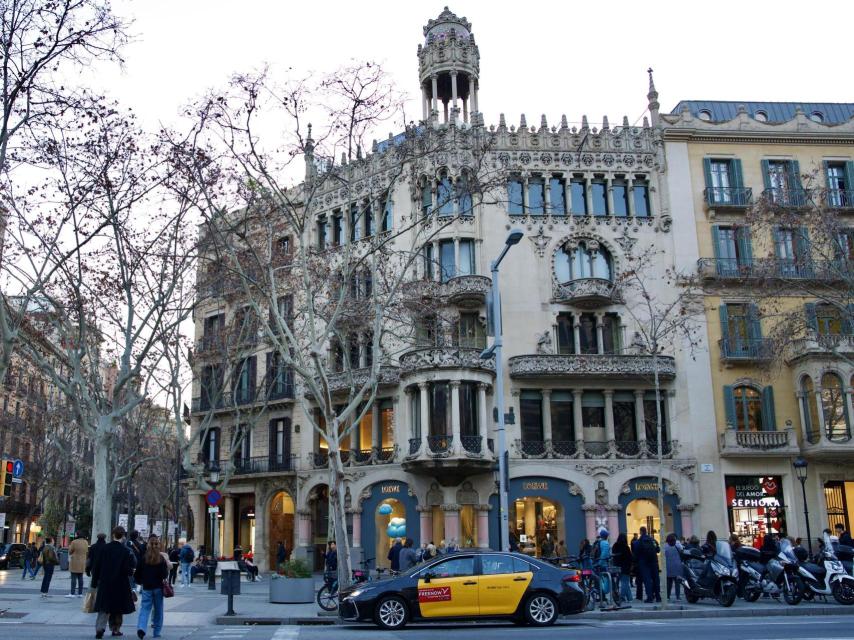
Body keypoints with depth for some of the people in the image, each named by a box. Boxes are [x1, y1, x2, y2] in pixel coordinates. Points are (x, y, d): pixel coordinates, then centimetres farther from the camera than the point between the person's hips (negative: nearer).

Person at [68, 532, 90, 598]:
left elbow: (70, 551, -4)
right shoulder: (86, 542, 3)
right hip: (82, 562, 5)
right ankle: (80, 593, 10)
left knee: (73, 578, -4)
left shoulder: (74, 542, -14)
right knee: (80, 578, 9)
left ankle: (72, 593, -5)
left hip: (75, 562, -5)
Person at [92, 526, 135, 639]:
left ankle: (100, 628, -11)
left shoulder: (104, 548, -4)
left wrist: (95, 582, 8)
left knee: (104, 608, 6)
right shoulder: (126, 551, -11)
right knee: (118, 608, 14)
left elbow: (96, 566, 0)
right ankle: (116, 629, 20)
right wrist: (131, 571, 11)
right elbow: (128, 570, -13)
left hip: (105, 583, 1)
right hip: (120, 584, -1)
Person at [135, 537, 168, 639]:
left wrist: (140, 581, 18)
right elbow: (164, 575, -9)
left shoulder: (143, 558, -5)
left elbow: (137, 574, 0)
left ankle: (141, 628, -19)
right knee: (158, 609, 11)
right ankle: (156, 631, 14)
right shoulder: (162, 559, -8)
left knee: (145, 608, 2)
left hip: (146, 587, 1)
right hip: (158, 587, 0)